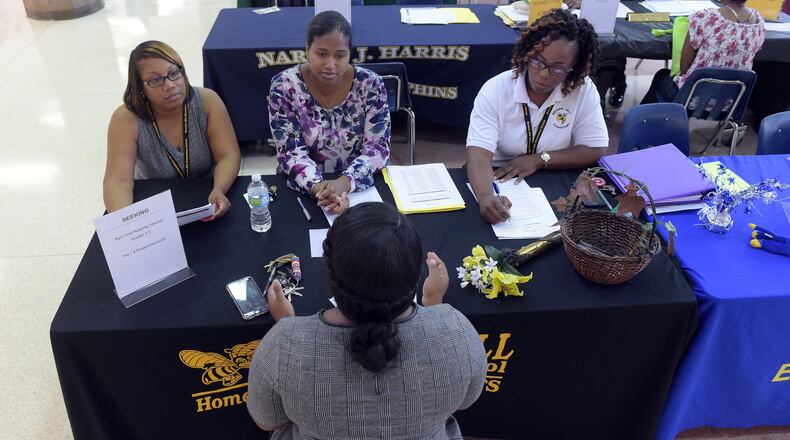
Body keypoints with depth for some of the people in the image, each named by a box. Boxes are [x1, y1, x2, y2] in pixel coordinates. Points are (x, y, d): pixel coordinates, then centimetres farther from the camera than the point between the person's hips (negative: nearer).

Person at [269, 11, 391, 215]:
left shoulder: (370, 84, -8)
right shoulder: (284, 86, -10)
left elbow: (378, 145, -10)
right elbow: (291, 152, -12)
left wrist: (345, 182, -27)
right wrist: (317, 186, -30)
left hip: (362, 184, 1)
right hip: (303, 188, 0)